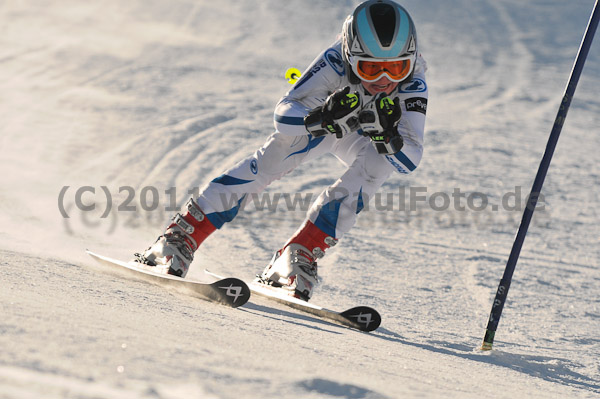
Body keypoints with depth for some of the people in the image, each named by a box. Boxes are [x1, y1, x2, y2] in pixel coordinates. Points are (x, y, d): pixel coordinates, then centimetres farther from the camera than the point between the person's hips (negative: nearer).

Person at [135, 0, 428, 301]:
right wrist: (322, 118, -61)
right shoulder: (335, 62, -39)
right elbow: (284, 114, -40)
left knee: (369, 174, -29)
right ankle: (180, 238, -15)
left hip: (362, 138, 1)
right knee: (265, 165, -22)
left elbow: (410, 160, -36)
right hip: (315, 120, -1)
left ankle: (298, 258, -23)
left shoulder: (412, 83, -35)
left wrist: (386, 135, -57)